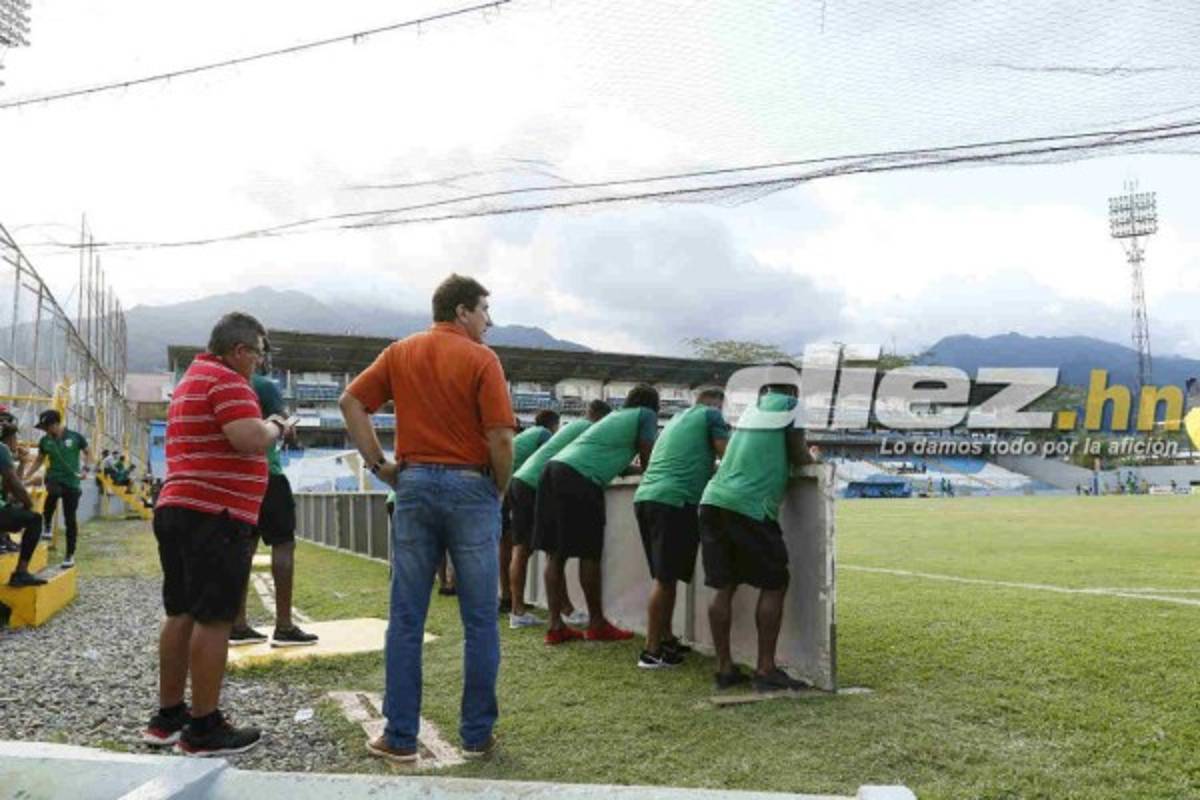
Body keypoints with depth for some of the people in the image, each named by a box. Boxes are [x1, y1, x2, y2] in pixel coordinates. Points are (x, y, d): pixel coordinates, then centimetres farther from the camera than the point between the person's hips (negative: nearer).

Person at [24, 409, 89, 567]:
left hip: (72, 482, -1)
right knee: (52, 493, -36)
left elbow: (87, 453, 8)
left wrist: (85, 468, -6)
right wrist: (24, 476, 2)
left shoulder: (75, 437, -8)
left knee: (70, 519, 0)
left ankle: (70, 555, 13)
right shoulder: (45, 441, 2)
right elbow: (38, 461, 12)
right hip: (54, 478, 2)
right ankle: (47, 527, -14)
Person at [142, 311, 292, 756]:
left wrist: (264, 429, 17)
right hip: (214, 514, -10)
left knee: (181, 614, 14)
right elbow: (250, 439, -24)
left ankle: (167, 718, 21)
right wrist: (275, 428, -4)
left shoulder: (191, 380, 21)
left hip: (177, 509, 10)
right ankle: (204, 729, -1)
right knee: (213, 619, -5)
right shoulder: (225, 380, -12)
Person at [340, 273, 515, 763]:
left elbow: (351, 401, 2)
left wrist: (378, 464, 4)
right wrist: (500, 491, 2)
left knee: (406, 620, 8)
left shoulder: (401, 353, 9)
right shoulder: (480, 359, -5)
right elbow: (500, 437, -12)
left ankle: (400, 737, 12)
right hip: (470, 487, -4)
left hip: (414, 484, 4)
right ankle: (478, 736, 14)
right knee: (480, 621, 7)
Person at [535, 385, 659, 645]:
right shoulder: (646, 415, 11)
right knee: (589, 555, 1)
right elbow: (647, 460, 8)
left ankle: (555, 626, 10)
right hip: (579, 479, -8)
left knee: (555, 553, 7)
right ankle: (596, 624, 10)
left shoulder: (615, 415, 32)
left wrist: (631, 467, 44)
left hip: (555, 468, 8)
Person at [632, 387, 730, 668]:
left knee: (664, 576, 15)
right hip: (674, 500, -8)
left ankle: (666, 639, 21)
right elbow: (729, 455, 2)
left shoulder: (678, 418, 28)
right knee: (665, 578, -5)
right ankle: (652, 651, -2)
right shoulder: (711, 414, 8)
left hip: (645, 496, 8)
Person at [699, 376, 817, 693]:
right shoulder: (790, 405, 5)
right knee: (774, 585, 3)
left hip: (713, 500, 7)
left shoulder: (753, 407, 23)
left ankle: (724, 668, 12)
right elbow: (799, 456, 2)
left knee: (724, 587, 9)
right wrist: (813, 458, 24)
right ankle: (765, 670, 2)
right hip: (749, 506, -7)